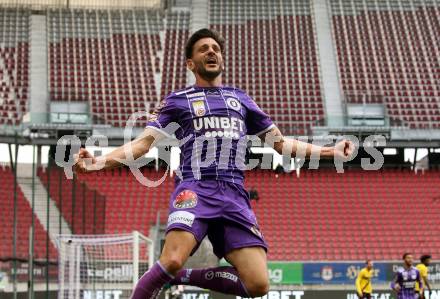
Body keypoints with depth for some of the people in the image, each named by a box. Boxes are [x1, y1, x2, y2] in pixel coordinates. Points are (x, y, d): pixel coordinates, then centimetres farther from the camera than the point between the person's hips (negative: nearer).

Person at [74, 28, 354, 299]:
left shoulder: (241, 99, 25)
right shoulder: (178, 100, 16)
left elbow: (280, 142, 30)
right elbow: (144, 142, 8)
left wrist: (330, 151, 21)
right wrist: (100, 161, -8)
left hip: (234, 196, 4)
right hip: (195, 189, -3)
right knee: (172, 261, -31)